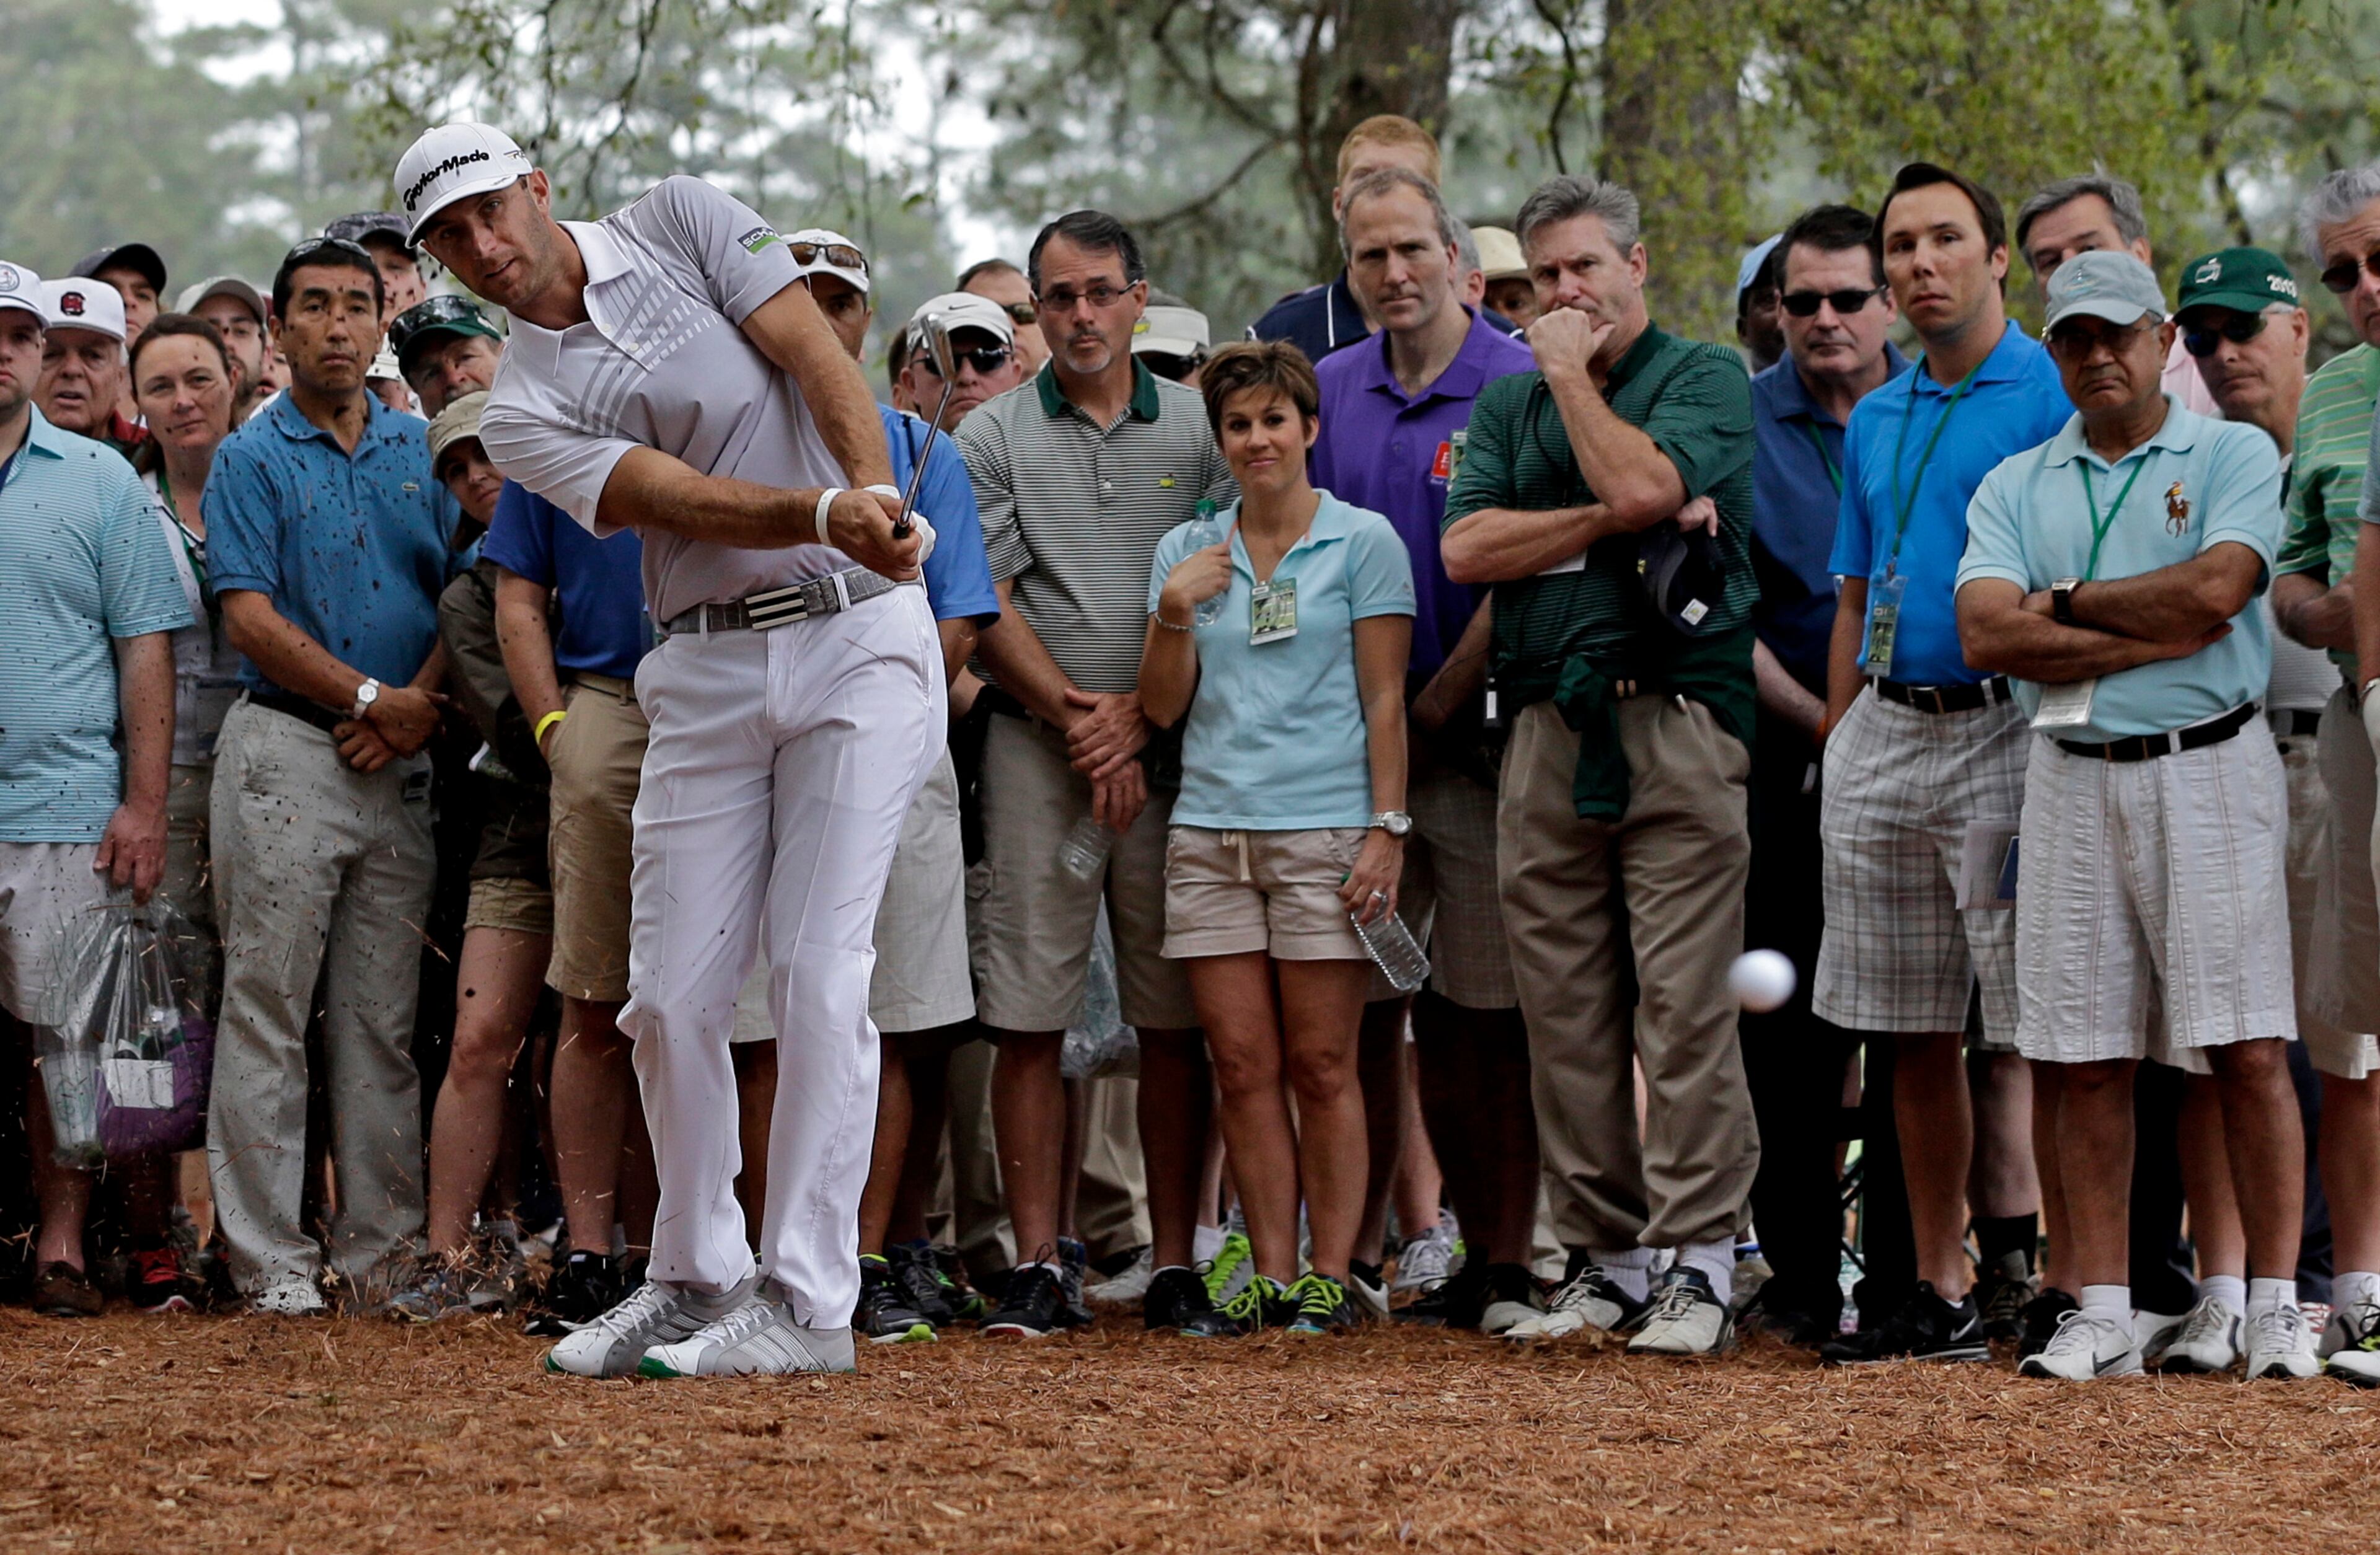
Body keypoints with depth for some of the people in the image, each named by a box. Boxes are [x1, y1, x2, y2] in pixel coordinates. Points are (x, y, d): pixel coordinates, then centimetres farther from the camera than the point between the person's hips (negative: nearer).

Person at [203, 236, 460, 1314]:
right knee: (268, 1010, -5)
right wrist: (373, 698, -13)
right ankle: (269, 1257, -3)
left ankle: (380, 1244, 9)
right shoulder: (252, 458, 2)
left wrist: (418, 709, -7)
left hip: (402, 765, 4)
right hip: (287, 751, -4)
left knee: (384, 1019, 5)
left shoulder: (420, 451, 13)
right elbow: (252, 618, -8)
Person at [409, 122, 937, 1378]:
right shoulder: (522, 410, 2)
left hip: (856, 632, -3)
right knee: (672, 994, 1)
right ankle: (697, 1279, 18)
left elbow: (816, 355, -5)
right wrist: (827, 514, -30)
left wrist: (880, 505, -22)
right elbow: (683, 499, -12)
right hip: (704, 672, 3)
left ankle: (807, 1299, -6)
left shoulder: (681, 224, 3)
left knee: (817, 972, -9)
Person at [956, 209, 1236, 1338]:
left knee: (1173, 1019, 1)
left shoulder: (1199, 431, 9)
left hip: (1172, 747, 1)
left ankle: (1176, 1264, 6)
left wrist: (1136, 718, -6)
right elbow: (987, 607, 1)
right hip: (1034, 747, -1)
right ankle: (1039, 1265, -2)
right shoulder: (989, 439, 8)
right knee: (1028, 1015, -5)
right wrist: (1074, 714, -9)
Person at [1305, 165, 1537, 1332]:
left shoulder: (1518, 388, -4)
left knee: (1483, 1010, -4)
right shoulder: (1328, 393, 12)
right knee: (1359, 1006, 4)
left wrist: (1440, 701, -11)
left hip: (1475, 739, -4)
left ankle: (1502, 1262, 1)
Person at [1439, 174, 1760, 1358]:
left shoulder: (1705, 377, 6)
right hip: (1547, 729, 5)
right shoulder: (1508, 404, 19)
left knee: (1684, 1004, -8)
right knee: (1565, 1015, 4)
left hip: (1675, 721, -5)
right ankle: (1604, 1257, 11)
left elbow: (1639, 484, -14)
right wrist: (1618, 524, -6)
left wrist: (1572, 370, 0)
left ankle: (1694, 1263, -7)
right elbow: (1464, 547, 3)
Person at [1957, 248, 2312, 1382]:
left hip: (2210, 770, -3)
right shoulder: (2014, 488, 13)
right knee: (2084, 1059, 2)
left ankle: (2276, 1307, -2)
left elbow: (2214, 589, -13)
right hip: (2071, 779, 3)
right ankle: (2103, 1316, 7)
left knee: (2247, 1050, -6)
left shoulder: (2234, 455, 5)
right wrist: (2160, 633, -8)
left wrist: (2069, 602, -2)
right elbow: (1987, 634, -3)